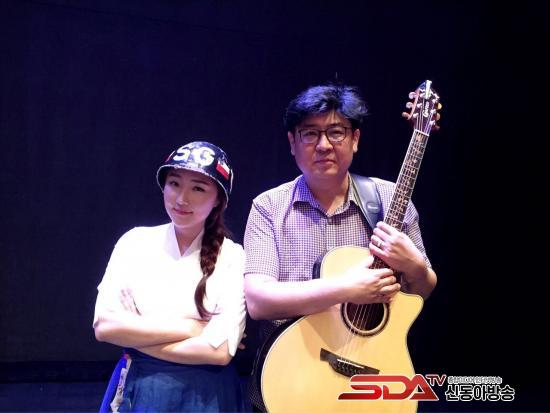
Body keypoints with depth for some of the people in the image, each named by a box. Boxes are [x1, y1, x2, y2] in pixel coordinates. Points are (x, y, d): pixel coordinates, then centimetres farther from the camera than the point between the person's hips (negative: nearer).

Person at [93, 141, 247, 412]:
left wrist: (134, 333, -13)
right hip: (137, 389, 2)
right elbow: (104, 326, -12)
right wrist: (190, 327, -16)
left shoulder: (232, 257, -11)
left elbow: (219, 351, -19)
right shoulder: (135, 241, -3)